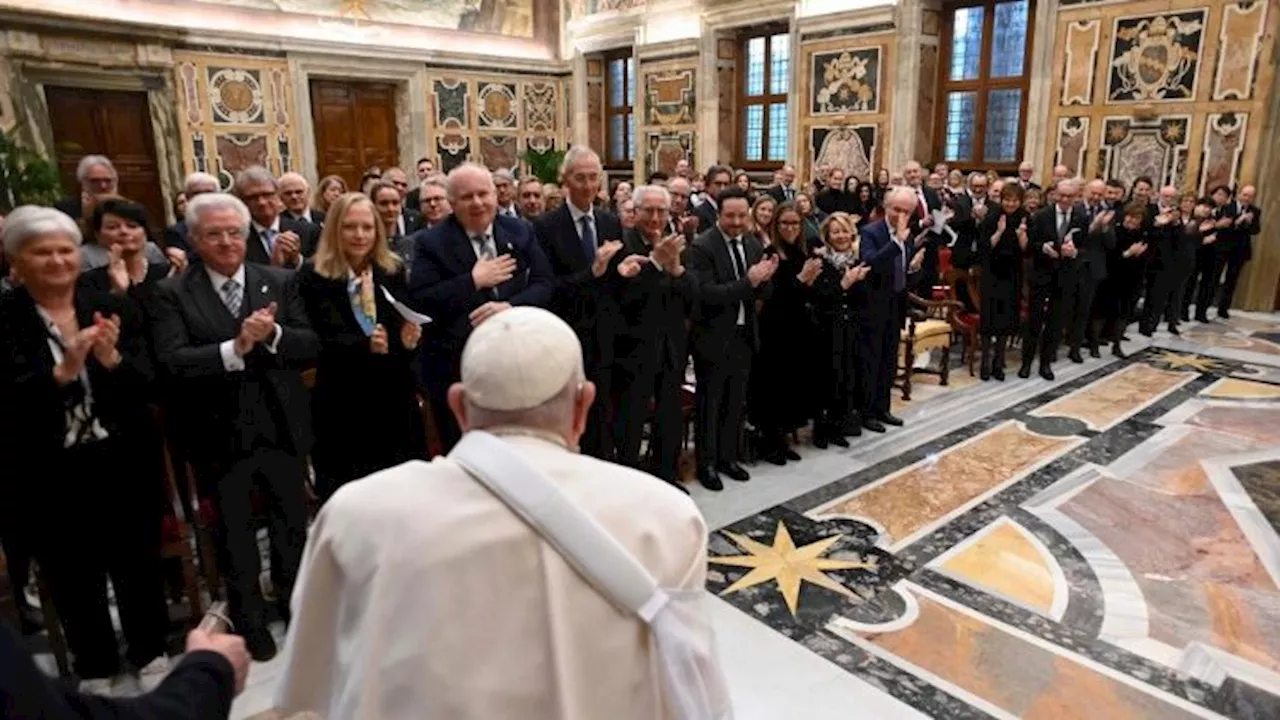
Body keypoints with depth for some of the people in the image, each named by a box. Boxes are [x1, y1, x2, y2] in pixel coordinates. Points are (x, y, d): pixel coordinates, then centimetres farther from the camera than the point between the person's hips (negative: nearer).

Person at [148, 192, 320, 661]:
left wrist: (272, 334, -22)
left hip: (283, 426, 2)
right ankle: (249, 621, 35)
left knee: (293, 523, 17)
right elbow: (172, 362, -18)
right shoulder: (172, 294, -6)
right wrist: (235, 348, -31)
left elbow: (311, 347, -4)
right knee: (235, 534, 16)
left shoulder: (280, 282, 1)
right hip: (221, 434, -1)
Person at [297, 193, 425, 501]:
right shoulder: (314, 276, -5)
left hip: (393, 395, 3)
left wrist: (409, 339, -24)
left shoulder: (394, 270, 4)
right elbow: (327, 340, -13)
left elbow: (407, 326, 0)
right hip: (341, 402, -3)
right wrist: (367, 345, -33)